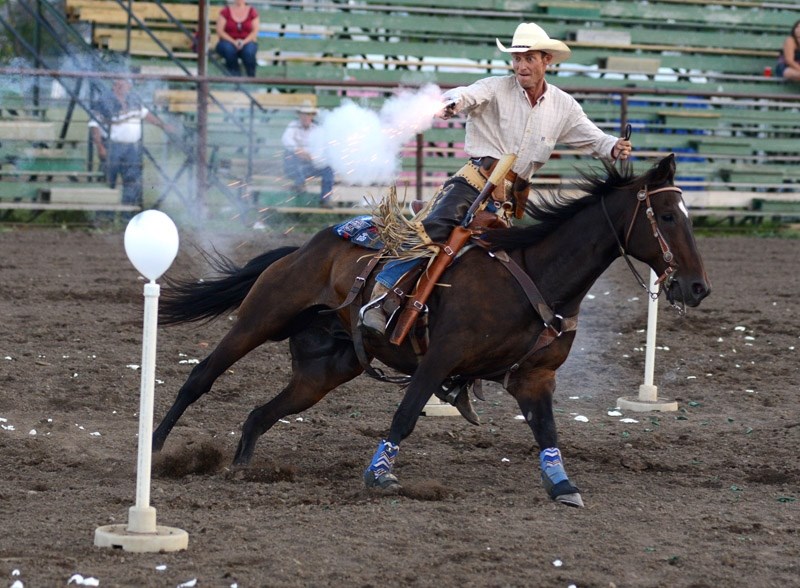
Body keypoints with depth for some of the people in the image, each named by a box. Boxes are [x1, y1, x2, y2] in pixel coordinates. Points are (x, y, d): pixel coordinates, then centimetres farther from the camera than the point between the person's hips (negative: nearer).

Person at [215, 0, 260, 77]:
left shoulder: (252, 12, 5)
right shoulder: (225, 12, 3)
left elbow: (255, 31, -1)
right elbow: (220, 31, -4)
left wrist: (244, 41, -19)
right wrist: (233, 41, -18)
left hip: (246, 42, 0)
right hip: (229, 42, 0)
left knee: (249, 51, -35)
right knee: (228, 49, -37)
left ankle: (251, 78, -23)